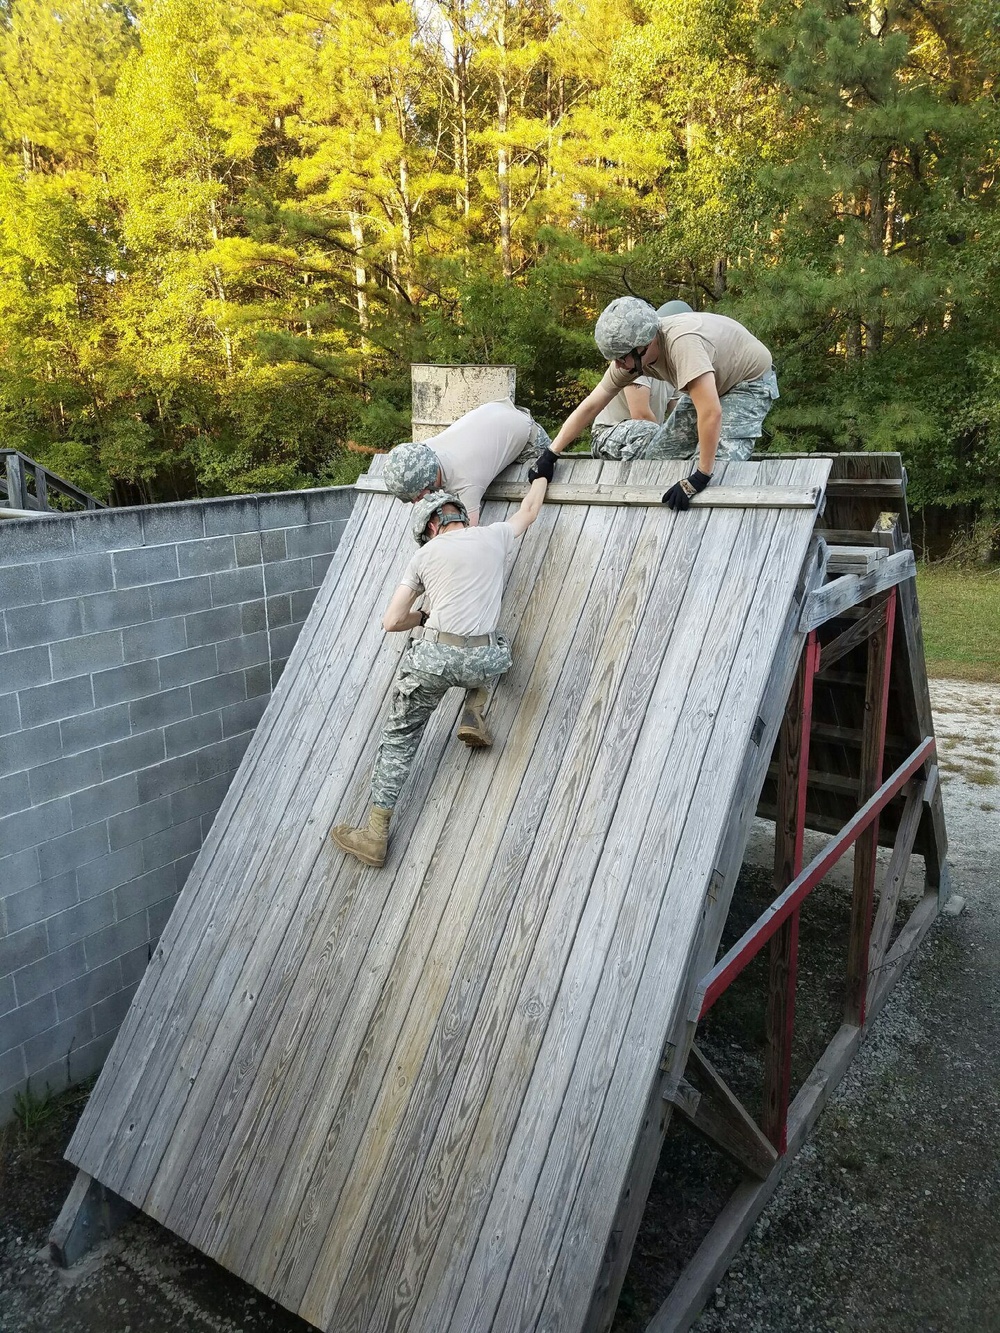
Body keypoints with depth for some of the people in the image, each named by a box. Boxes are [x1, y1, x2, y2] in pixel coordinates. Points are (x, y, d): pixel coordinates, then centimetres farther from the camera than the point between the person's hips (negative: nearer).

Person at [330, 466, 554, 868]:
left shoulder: (425, 555, 10)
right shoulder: (496, 537, 13)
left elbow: (392, 621, 8)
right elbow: (529, 510, 35)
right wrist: (542, 474, 53)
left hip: (431, 658, -1)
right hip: (482, 663, 1)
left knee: (399, 737, 16)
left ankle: (376, 835, 16)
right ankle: (474, 715, 19)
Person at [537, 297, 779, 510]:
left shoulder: (682, 343, -41)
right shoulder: (630, 353, -16)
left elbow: (711, 413, -46)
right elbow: (590, 406, -9)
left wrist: (700, 477, -42)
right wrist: (549, 456, -13)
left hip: (750, 380, -8)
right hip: (711, 384, 8)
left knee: (718, 463, -25)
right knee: (658, 457, 3)